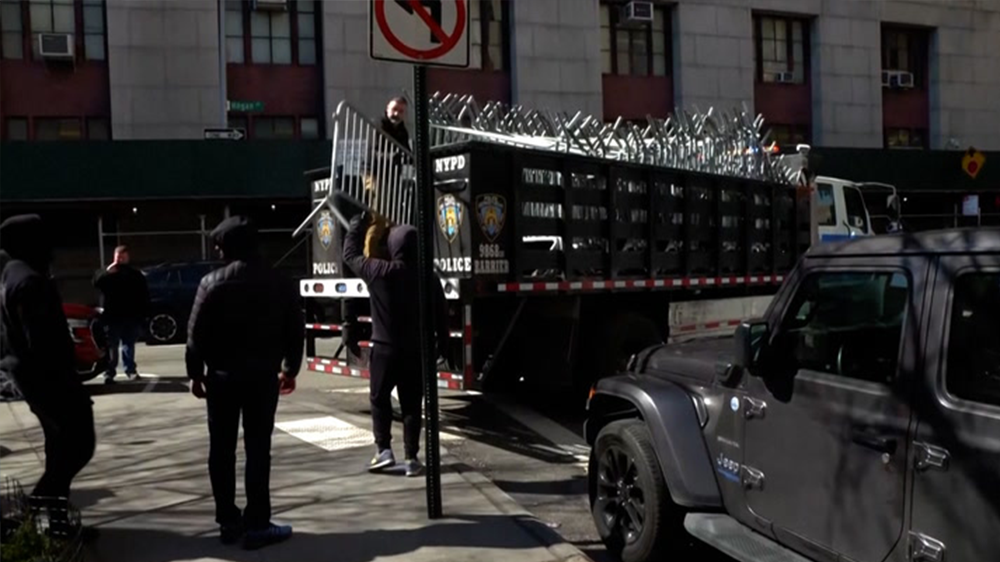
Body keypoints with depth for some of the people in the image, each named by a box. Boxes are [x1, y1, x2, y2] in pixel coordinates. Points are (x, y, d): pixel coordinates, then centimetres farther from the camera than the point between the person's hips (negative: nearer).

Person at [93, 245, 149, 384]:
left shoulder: (136, 275, 8)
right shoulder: (109, 274, 6)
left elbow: (144, 296, 8)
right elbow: (96, 283, -12)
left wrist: (143, 314, 0)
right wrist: (107, 272, -21)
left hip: (131, 317, 2)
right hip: (114, 317, -2)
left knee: (129, 345, 11)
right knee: (112, 346, -6)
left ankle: (131, 370, 19)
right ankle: (109, 372, -9)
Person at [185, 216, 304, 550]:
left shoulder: (212, 284, -5)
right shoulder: (279, 284, 1)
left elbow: (197, 333, -5)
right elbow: (295, 331, 5)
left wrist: (196, 373, 5)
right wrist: (290, 369, 16)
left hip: (222, 376, 0)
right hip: (263, 376, 0)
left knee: (221, 449, 10)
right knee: (258, 450, 1)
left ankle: (228, 521, 16)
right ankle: (257, 525, 1)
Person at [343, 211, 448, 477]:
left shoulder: (379, 272, -11)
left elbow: (351, 254, 6)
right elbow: (440, 315, 3)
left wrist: (359, 222, 17)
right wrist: (442, 343, 16)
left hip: (385, 347, -2)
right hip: (417, 349, 2)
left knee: (379, 398, 15)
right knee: (411, 403, 8)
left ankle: (383, 450, 8)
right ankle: (412, 459, 9)